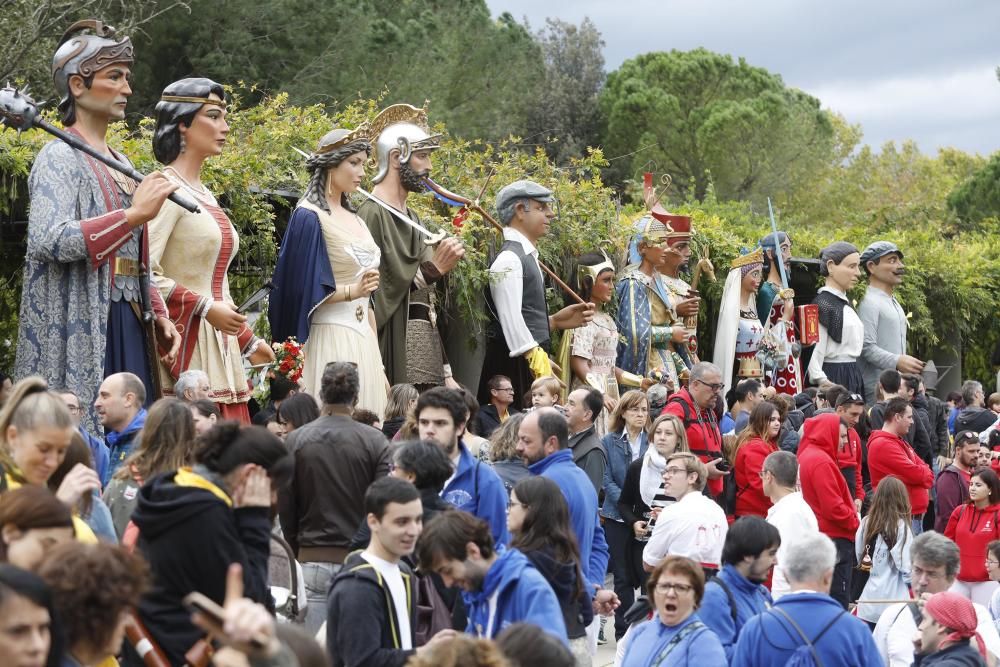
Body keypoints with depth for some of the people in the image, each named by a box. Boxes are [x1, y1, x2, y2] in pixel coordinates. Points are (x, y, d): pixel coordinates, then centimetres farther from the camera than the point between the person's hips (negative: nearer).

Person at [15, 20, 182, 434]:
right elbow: (50, 241, -23)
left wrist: (159, 316, 12)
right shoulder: (60, 158, -7)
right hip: (81, 333, -8)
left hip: (127, 327, 8)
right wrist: (134, 214, -24)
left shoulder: (119, 162, 18)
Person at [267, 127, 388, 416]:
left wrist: (377, 359, 19)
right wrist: (351, 292, -27)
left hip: (362, 338, 8)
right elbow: (303, 288, -13)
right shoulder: (309, 217, -8)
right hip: (329, 337, -8)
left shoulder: (353, 217, 16)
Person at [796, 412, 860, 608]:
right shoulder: (821, 461, -17)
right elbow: (833, 507, -21)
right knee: (838, 602, -7)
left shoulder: (806, 456, 13)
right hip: (835, 539, -10)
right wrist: (856, 524, -7)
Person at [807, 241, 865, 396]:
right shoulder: (822, 304, -10)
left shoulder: (845, 302, 17)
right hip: (834, 377, -9)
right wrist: (823, 383, -24)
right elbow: (815, 354, -16)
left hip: (853, 377, 9)